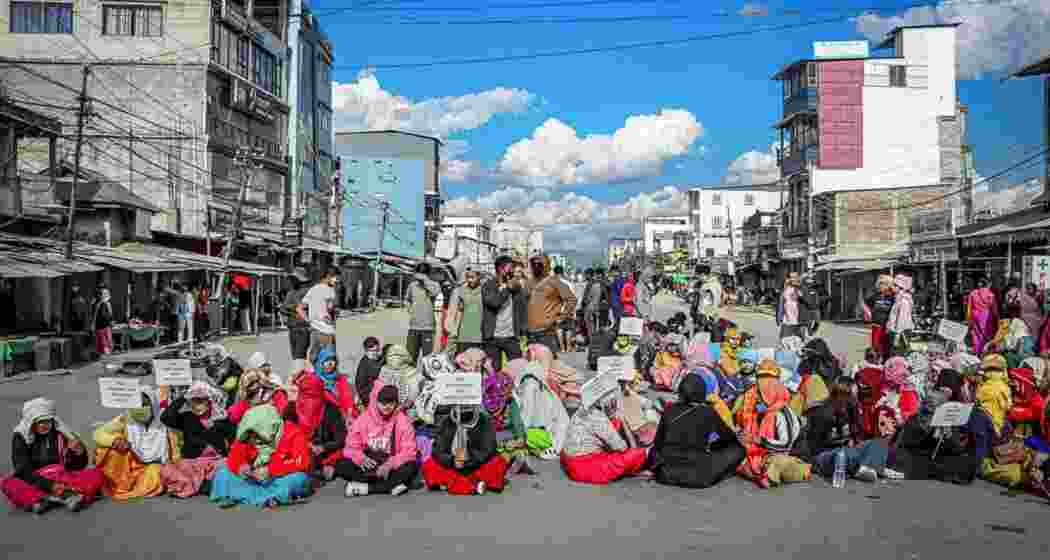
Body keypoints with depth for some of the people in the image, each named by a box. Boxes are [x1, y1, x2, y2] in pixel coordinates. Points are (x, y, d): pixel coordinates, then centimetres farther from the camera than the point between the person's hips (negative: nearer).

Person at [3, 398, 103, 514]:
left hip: (63, 480, 1)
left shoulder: (62, 434, 1)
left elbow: (78, 466, 3)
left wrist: (80, 451, -19)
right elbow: (24, 470, -10)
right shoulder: (20, 438, -1)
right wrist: (49, 485, -24)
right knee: (8, 484, -30)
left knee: (96, 474, -21)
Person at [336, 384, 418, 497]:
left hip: (391, 467, -2)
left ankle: (365, 488, -28)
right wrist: (361, 458, -20)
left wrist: (390, 464, -26)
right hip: (368, 466, 2)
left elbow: (409, 451, -10)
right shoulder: (364, 419, 0)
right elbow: (351, 446, 1)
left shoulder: (403, 421, -4)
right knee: (341, 466, -22)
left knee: (410, 467, -31)